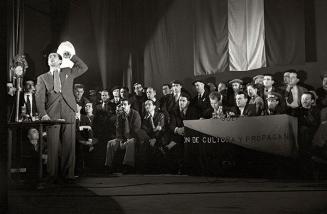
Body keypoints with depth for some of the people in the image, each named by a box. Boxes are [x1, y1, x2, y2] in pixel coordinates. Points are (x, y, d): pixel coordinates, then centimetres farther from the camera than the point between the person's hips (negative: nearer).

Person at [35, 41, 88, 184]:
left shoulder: (68, 72, 21)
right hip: (52, 115, -1)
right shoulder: (42, 78, 15)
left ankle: (68, 174, 4)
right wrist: (43, 114, -12)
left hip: (68, 113, 1)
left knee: (69, 145, -1)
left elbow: (84, 67, 18)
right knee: (53, 146, -5)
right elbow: (39, 97, 4)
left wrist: (71, 57, 12)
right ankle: (52, 176, 2)